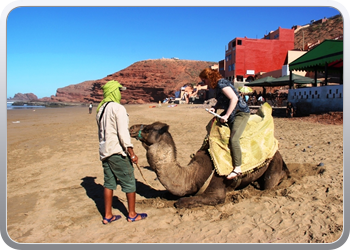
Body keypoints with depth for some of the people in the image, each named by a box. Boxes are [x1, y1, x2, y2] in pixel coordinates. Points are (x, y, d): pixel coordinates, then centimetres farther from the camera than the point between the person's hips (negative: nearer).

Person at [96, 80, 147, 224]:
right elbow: (123, 133, -19)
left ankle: (108, 216, 20)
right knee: (129, 182, 5)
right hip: (117, 152, -8)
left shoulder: (101, 109, 11)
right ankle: (132, 215, 16)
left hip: (104, 151, 8)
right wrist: (132, 153, -16)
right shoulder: (118, 108, -14)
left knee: (109, 183, 14)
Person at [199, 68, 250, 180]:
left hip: (241, 113, -11)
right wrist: (214, 107, 1)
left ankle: (237, 169, -18)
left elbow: (234, 98, -27)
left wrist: (226, 115, -24)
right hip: (232, 113, 11)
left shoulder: (221, 83, -18)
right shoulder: (218, 85, 11)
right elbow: (222, 101, 22)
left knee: (233, 139, -21)